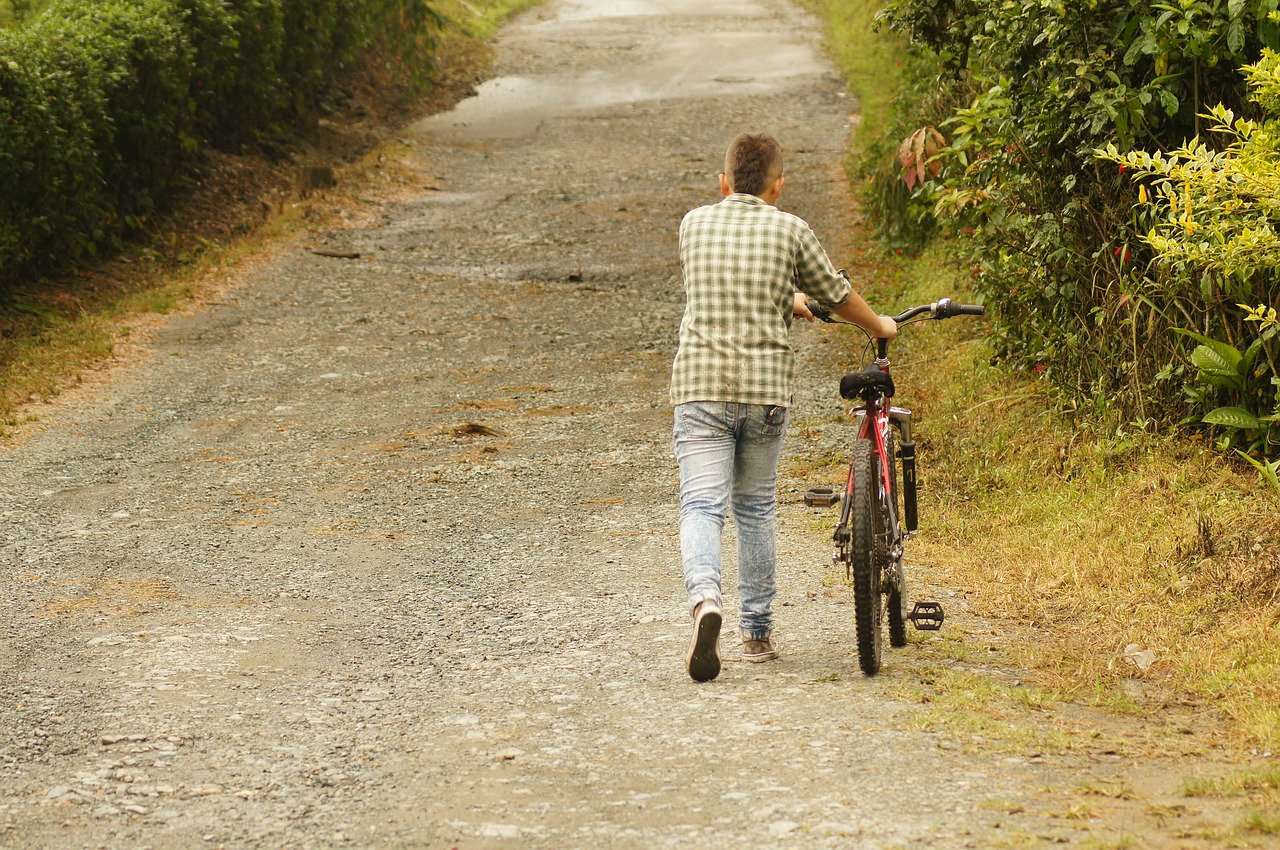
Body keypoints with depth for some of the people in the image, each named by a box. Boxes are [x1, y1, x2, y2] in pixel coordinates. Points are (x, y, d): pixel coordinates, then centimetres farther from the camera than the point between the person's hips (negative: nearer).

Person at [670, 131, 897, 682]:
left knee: (701, 506, -6)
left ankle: (705, 598, -34)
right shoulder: (789, 231, 2)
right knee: (755, 508, 14)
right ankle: (756, 631, 20)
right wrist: (879, 326, 33)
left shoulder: (694, 224, 9)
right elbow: (836, 295, 13)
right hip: (764, 388, 0)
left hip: (699, 387, 0)